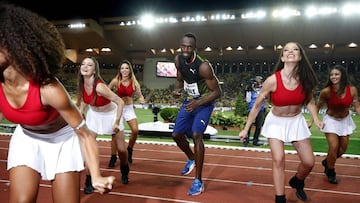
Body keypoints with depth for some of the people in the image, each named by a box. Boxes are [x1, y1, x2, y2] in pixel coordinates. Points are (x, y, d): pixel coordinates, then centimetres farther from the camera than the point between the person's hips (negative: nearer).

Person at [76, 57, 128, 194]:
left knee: (121, 150, 5)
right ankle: (90, 181, 8)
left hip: (110, 115, -4)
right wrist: (81, 111, -3)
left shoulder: (99, 86, -35)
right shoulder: (82, 84, -15)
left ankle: (124, 172, 36)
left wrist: (117, 122, -29)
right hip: (94, 115, 5)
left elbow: (120, 102, -31)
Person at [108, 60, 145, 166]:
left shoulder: (134, 82, -5)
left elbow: (140, 96, -1)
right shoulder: (115, 81, -9)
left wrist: (141, 99, -23)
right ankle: (113, 157, 13)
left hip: (129, 108, 1)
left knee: (135, 131, -12)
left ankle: (129, 149, 17)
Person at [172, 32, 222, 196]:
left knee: (196, 134, -23)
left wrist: (198, 103, -35)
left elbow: (217, 91, -24)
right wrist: (177, 90, -13)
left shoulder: (203, 66, -29)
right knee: (177, 134, 8)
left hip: (204, 103, -7)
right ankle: (191, 159, 38)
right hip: (189, 101, 7)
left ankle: (198, 181, -12)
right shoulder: (178, 60, -9)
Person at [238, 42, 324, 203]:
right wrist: (246, 129, -11)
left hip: (297, 121, 4)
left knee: (309, 162, 6)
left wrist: (316, 119, -11)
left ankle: (296, 182, 39)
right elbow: (257, 106, -14)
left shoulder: (305, 79, -13)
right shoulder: (272, 80, -24)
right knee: (278, 159, -14)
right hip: (276, 122, -3)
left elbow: (309, 100, 6)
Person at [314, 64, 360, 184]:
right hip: (331, 120, -4)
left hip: (345, 120, 4)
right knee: (334, 147, -10)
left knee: (343, 149, 14)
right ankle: (330, 173, 16)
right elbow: (318, 107, -9)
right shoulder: (326, 91, -23)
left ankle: (327, 162, 44)